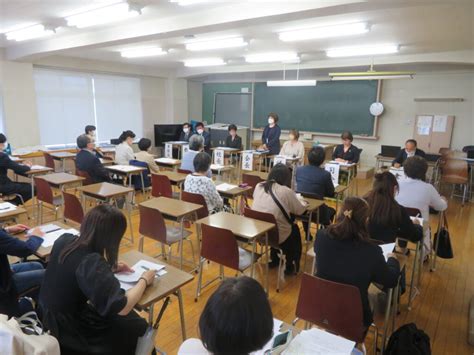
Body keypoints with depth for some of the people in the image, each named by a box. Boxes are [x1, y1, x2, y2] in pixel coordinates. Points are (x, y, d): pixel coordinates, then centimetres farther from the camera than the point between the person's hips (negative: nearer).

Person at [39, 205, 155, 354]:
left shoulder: (64, 240, -10)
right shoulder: (91, 262, -33)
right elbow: (121, 307, -31)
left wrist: (110, 267, 4)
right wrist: (144, 280, -15)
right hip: (67, 332, -7)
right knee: (137, 326, 9)